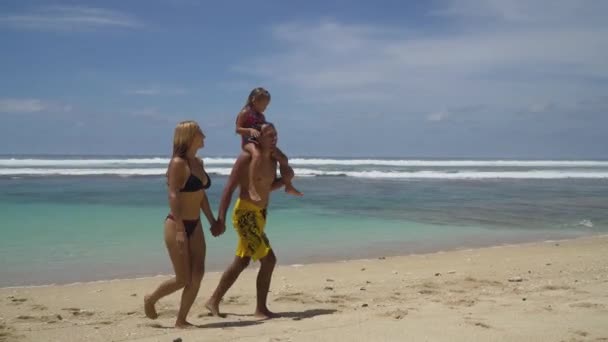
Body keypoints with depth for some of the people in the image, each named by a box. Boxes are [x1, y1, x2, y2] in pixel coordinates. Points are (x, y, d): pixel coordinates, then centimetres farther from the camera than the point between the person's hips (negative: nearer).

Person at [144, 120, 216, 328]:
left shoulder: (198, 163, 10)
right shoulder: (178, 163, -14)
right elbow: (173, 196, -21)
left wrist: (212, 221, 18)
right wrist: (180, 229, -27)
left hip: (195, 225, 8)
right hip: (177, 225, -8)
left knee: (198, 275, 1)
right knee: (183, 279, -2)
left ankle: (181, 320, 11)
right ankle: (150, 300, 23)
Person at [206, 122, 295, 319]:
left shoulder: (272, 160, 8)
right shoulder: (246, 158, -15)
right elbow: (229, 189, -18)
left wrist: (285, 179, 1)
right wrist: (220, 220, -25)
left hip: (260, 215, 9)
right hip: (245, 214, -9)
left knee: (241, 263, 15)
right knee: (268, 260, -12)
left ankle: (214, 301, 27)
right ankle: (261, 309, -1)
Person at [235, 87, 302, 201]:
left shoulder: (261, 116, 19)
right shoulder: (245, 113, -4)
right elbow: (238, 129, -9)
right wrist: (250, 130, -25)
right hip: (248, 141, -9)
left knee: (283, 158, 6)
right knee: (256, 155, -43)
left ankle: (288, 186, 18)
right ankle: (252, 187, -48)